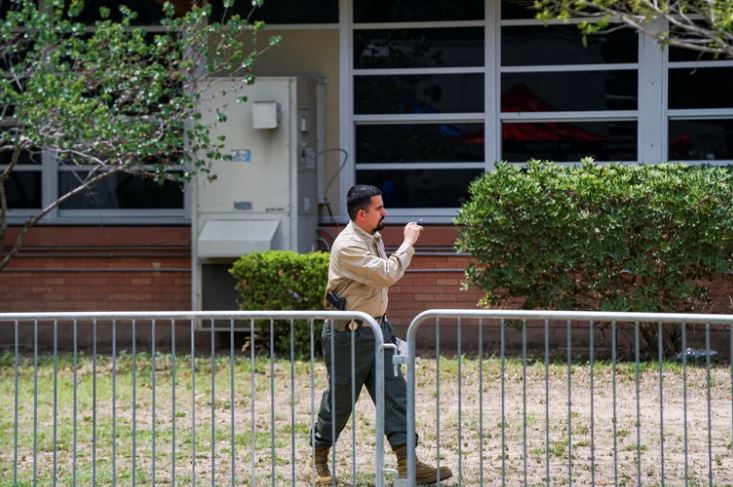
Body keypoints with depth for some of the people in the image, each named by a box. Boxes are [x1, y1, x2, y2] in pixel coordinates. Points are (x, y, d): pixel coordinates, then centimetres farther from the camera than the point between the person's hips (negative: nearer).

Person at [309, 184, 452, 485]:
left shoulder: (373, 237, 9)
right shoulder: (348, 246, -21)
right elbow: (387, 275, -28)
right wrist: (408, 243, -19)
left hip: (378, 327, 8)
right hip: (348, 333, -8)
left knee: (394, 393, -1)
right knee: (340, 401, 3)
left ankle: (407, 462, -4)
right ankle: (318, 461, 21)